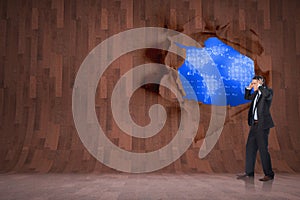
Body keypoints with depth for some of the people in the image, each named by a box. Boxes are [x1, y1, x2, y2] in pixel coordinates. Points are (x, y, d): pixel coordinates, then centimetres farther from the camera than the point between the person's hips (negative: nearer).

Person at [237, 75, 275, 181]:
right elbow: (247, 97, 29)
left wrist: (259, 86, -16)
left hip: (262, 125, -8)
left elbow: (267, 95, -29)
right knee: (250, 148, 11)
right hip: (254, 124, 9)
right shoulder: (256, 93, 15)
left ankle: (269, 174, 7)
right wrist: (249, 88, 14)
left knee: (263, 149, -6)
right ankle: (249, 172, 21)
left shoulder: (268, 91, -6)